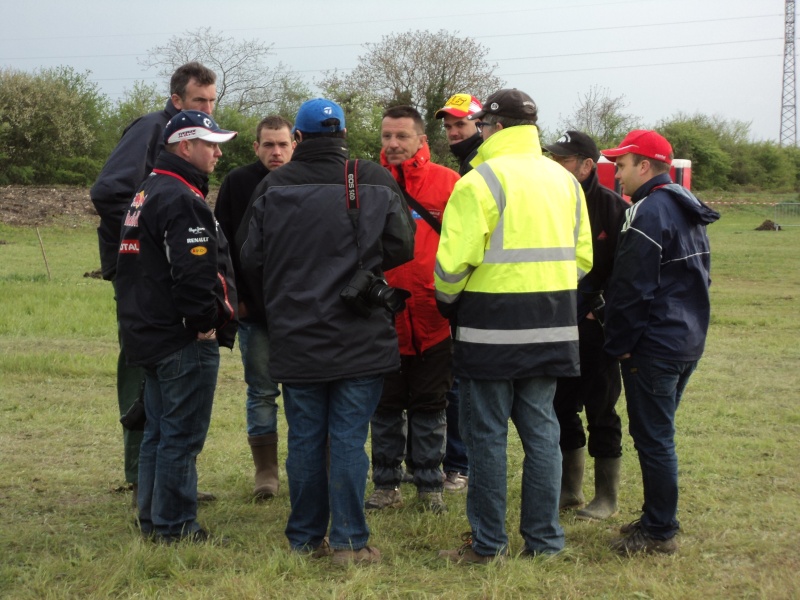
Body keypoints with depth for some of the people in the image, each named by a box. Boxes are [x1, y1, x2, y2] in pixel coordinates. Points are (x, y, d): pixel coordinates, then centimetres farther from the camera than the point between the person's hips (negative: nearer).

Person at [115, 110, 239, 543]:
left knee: (159, 432, 17)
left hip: (151, 337, 11)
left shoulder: (148, 191, 16)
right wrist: (206, 323, -14)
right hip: (185, 341, -11)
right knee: (182, 435, -3)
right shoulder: (181, 199, -18)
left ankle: (153, 520, 24)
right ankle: (174, 526, 3)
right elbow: (195, 273, -26)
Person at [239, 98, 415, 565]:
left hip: (296, 338, 2)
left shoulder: (273, 187, 0)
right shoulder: (375, 181, -4)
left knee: (304, 439, 10)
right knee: (349, 439, 1)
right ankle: (350, 542, 2)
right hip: (360, 338, -1)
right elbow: (403, 247, -3)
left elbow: (252, 260, 3)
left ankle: (305, 538, 19)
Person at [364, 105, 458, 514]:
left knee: (429, 406, 9)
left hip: (433, 317, -1)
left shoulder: (447, 182, -2)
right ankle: (387, 486, 20)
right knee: (386, 407, 10)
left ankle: (430, 485, 20)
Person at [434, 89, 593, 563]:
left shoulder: (482, 180, -11)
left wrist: (448, 299, 3)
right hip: (553, 329, 6)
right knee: (541, 429, 13)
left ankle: (488, 544, 9)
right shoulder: (565, 180, 12)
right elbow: (582, 257, 13)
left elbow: (455, 259, -16)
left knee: (487, 434, 3)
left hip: (493, 328, -6)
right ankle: (544, 539, 17)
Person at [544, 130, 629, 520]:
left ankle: (606, 497, 14)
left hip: (596, 327, -5)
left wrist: (604, 309, -15)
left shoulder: (612, 207, -11)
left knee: (600, 411, 3)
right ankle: (570, 489, 25)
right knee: (561, 407, 11)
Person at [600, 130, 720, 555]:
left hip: (654, 344, -10)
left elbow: (632, 286, -18)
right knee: (658, 435, 18)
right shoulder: (686, 210, 14)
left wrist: (618, 342, -10)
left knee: (653, 437, -2)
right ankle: (658, 519, 25)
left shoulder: (649, 211, -16)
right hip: (688, 340, 10)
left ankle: (659, 532, 3)